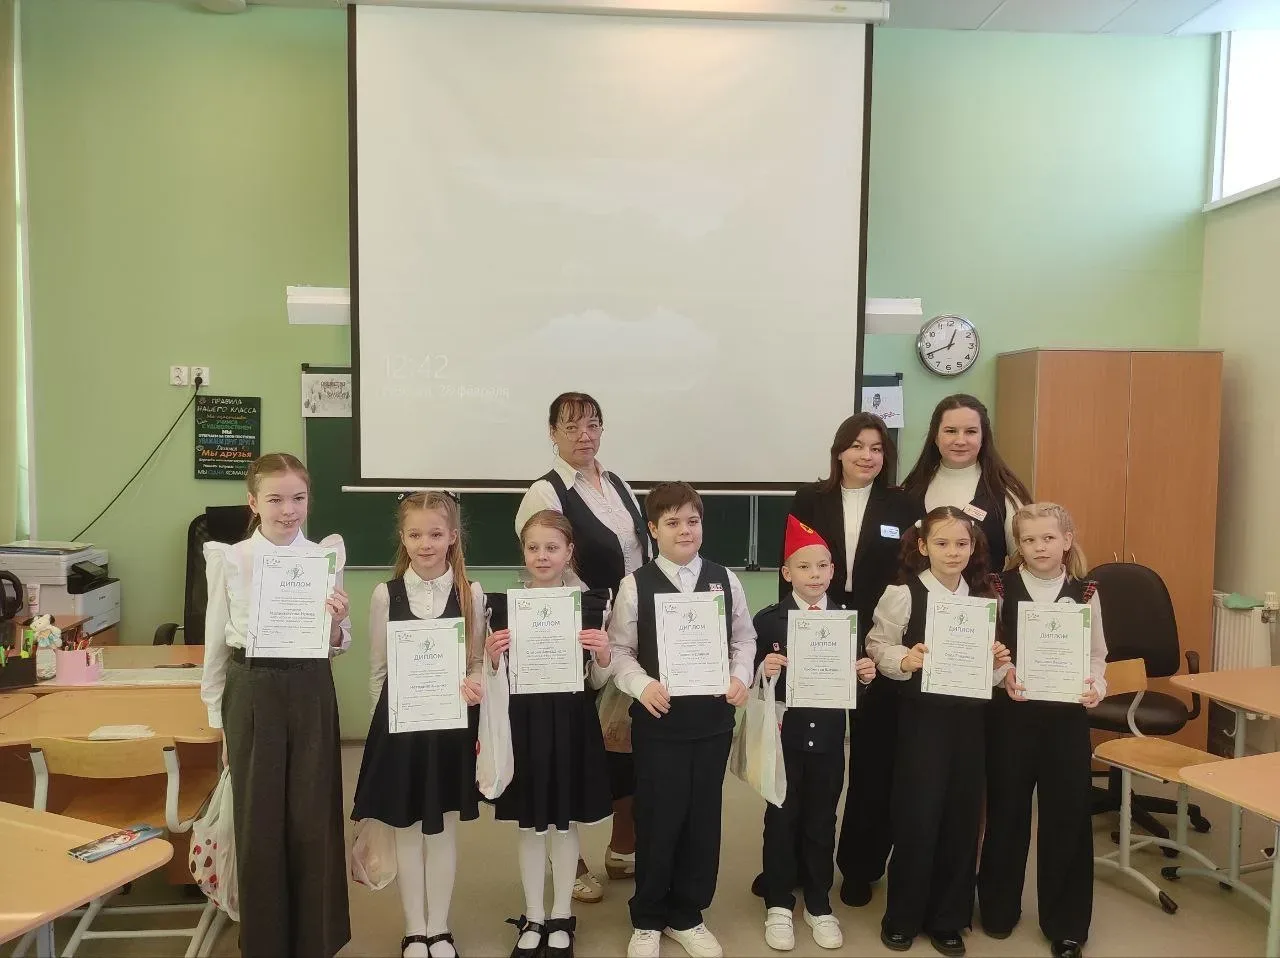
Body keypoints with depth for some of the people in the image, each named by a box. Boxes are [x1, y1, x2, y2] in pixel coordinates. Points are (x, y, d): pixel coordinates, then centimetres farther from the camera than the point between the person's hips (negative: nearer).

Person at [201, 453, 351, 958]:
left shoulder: (327, 555, -1)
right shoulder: (229, 559, -2)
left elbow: (338, 646, 5)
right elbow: (216, 642, 6)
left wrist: (337, 622, -16)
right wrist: (218, 716, 9)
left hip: (311, 692, 1)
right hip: (252, 692, 0)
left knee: (313, 818, 8)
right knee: (258, 821, 10)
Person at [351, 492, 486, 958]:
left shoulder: (472, 593, -4)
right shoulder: (385, 594, -4)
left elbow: (478, 661, 1)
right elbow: (377, 669, 2)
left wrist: (473, 686, -19)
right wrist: (386, 717, 0)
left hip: (452, 723, 0)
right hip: (400, 725, 0)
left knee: (443, 829, 12)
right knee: (407, 829, 12)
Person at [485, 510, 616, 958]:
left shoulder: (590, 604, -5)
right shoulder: (505, 606, -3)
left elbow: (598, 681, 2)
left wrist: (603, 655, -18)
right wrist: (492, 657, -17)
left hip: (572, 723, 0)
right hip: (524, 723, 1)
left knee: (565, 824, 13)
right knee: (529, 825, 13)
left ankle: (561, 918, 32)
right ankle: (532, 919, 31)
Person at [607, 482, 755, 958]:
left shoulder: (725, 579, 2)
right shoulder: (636, 584, -6)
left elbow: (744, 638, 8)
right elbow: (619, 649, -5)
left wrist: (740, 677, -8)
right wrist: (642, 685, -20)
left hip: (713, 718, 3)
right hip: (659, 721, -3)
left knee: (703, 818, 13)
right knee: (657, 820, 8)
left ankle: (686, 916, 33)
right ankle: (647, 919, 29)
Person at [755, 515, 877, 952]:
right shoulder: (768, 620, -7)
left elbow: (853, 682, 4)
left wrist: (866, 675, -16)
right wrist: (766, 671, -28)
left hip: (828, 737, 2)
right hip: (784, 737, -2)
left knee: (821, 822, 14)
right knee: (781, 820, 10)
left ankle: (819, 905, 30)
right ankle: (778, 905, 26)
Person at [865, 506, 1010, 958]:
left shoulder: (984, 598, 5)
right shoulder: (903, 594, -9)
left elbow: (988, 660, 13)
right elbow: (877, 645, -7)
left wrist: (998, 661, -8)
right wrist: (904, 659, -25)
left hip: (970, 717, 4)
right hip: (923, 717, -4)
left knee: (962, 816, 10)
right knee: (917, 816, 2)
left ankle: (948, 919, 27)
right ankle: (902, 916, 22)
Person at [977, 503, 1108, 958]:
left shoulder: (1085, 592, 0)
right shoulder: (1001, 588, -4)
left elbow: (1096, 653, 5)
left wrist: (1095, 687, -12)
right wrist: (1003, 675, -21)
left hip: (1067, 715, 1)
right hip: (1011, 713, -1)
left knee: (1068, 815, 7)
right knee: (1007, 812, 11)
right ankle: (999, 909, 30)